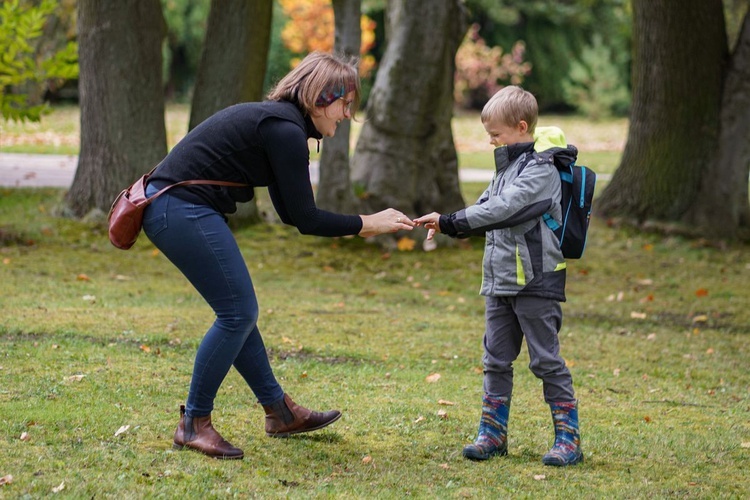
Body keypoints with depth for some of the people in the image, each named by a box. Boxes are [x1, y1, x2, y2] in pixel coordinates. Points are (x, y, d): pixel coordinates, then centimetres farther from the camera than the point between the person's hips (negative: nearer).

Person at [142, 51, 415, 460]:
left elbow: (290, 212, 19)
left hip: (175, 209, 10)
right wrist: (366, 224, -5)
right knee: (237, 313, -5)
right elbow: (305, 219, -14)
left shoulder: (276, 120, 15)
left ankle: (279, 411, 25)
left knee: (238, 311, 15)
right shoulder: (285, 130, -15)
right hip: (183, 211, -10)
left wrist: (361, 225, 13)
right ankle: (193, 424, 3)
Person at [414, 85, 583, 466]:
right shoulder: (508, 166, 15)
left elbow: (501, 210, -25)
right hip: (500, 280, 9)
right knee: (496, 359, 9)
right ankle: (493, 433, 16)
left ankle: (568, 438, 3)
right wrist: (448, 228, -1)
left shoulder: (540, 170, -14)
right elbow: (487, 207, 17)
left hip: (536, 281, -9)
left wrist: (449, 222, -27)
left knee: (546, 360, -4)